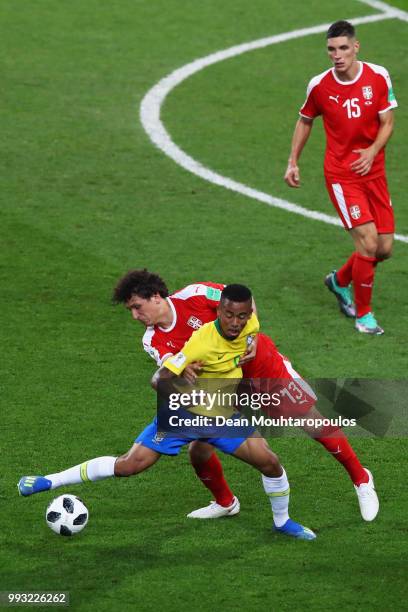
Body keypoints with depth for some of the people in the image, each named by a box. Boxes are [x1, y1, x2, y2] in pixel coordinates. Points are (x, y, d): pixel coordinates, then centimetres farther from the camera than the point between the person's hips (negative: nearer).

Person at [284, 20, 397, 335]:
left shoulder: (378, 76, -4)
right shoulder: (319, 85, -6)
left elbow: (387, 123, 0)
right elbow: (305, 121, 12)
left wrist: (372, 151, -17)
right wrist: (293, 162, 12)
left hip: (373, 171, 3)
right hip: (341, 175, -3)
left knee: (385, 248, 4)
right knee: (368, 242, -16)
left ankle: (340, 280, 33)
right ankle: (363, 314, 1)